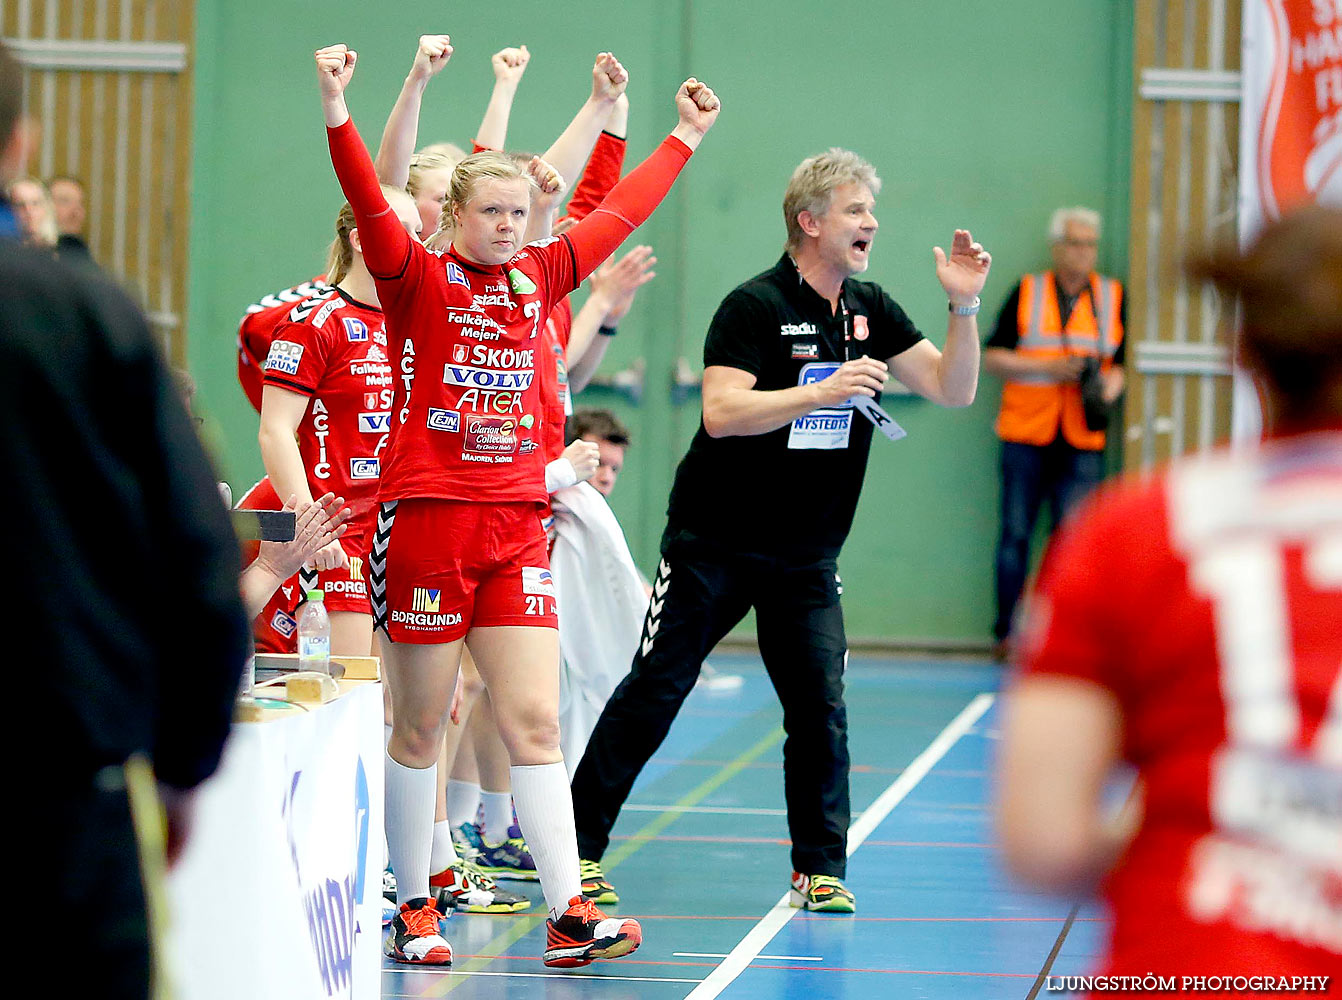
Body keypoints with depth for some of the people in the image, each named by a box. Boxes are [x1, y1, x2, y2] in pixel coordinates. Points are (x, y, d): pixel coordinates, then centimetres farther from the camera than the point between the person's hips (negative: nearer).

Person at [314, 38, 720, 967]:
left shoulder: (539, 277, 10)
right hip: (426, 520, -4)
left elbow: (619, 211, 22)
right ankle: (414, 908, 15)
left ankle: (569, 913, -5)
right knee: (420, 726, 5)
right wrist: (337, 114, -35)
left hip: (517, 526, 4)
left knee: (534, 721, -1)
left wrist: (686, 137, 31)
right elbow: (371, 203, -20)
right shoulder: (419, 278, -3)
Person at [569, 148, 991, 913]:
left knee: (821, 705, -4)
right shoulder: (756, 305, -13)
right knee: (653, 692, -2)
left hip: (806, 555, 5)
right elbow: (722, 412, -23)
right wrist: (823, 392, -29)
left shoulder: (870, 311, 6)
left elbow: (954, 389, 4)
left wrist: (964, 307, -10)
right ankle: (581, 846, 7)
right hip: (715, 541, -5)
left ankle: (821, 867, 8)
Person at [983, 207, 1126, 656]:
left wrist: (1110, 387, -8)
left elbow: (1123, 362, 14)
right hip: (1026, 433, -1)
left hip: (1082, 439, 1)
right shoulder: (1026, 292, 5)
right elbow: (992, 356, 3)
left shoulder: (1112, 297, 10)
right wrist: (1048, 368, -10)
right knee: (1016, 532, 1)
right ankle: (1007, 631, 9)